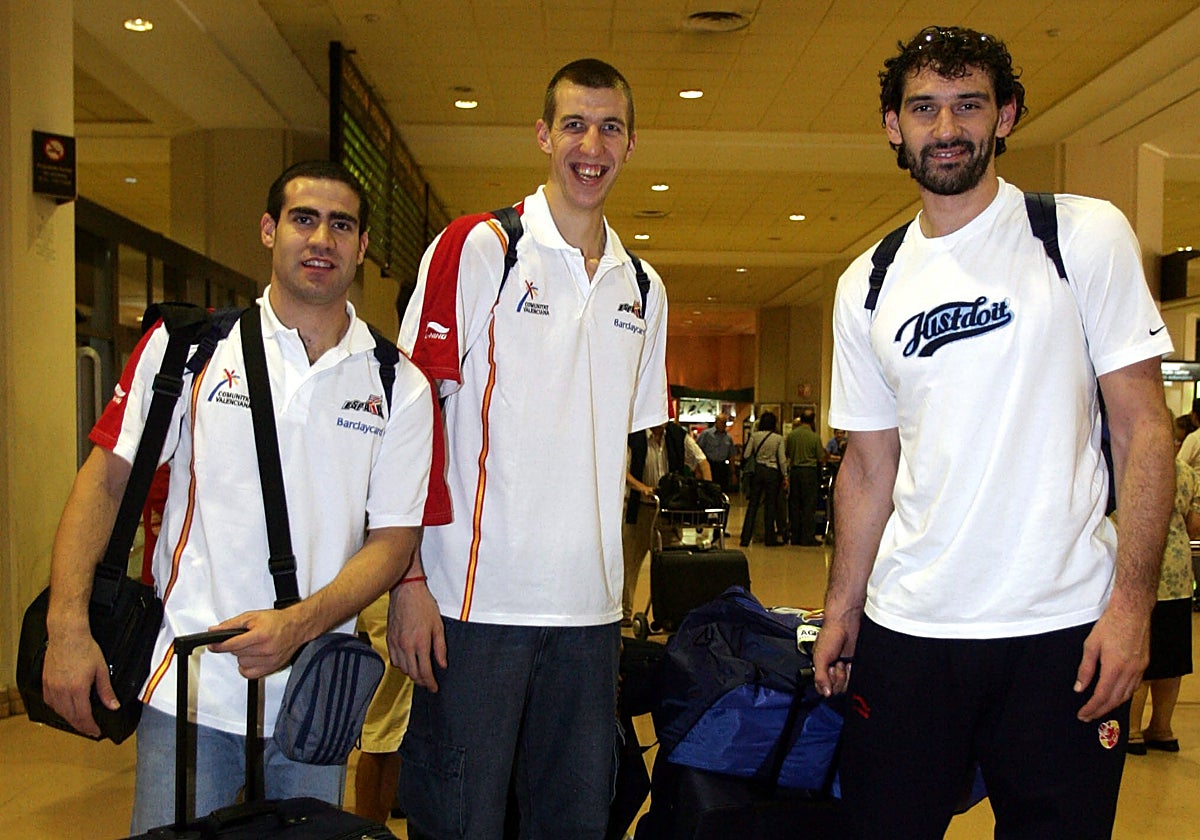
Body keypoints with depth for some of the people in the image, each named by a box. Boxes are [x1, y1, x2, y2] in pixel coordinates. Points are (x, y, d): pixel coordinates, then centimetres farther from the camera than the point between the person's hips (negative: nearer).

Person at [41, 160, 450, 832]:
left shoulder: (401, 388, 2)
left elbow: (394, 538, -1)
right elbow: (106, 477, 2)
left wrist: (299, 624, -17)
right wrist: (69, 625, -8)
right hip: (188, 688, -1)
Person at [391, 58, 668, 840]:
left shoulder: (643, 289, 13)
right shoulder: (478, 248, -3)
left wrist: (623, 588, 12)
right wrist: (408, 580, -13)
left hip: (591, 609, 5)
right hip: (474, 600, -5)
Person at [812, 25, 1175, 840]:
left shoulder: (1085, 236, -1)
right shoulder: (867, 285, 9)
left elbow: (1144, 425, -4)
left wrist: (1133, 602, -12)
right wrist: (841, 611, 7)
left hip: (1063, 627, -3)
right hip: (906, 627, 3)